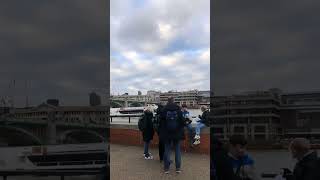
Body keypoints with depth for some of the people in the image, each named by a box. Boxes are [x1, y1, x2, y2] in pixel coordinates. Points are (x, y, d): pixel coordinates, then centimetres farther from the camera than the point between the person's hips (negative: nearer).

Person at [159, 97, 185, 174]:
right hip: (177, 133, 1)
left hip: (167, 133, 0)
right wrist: (181, 131, 8)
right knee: (177, 149, 8)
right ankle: (178, 168, 8)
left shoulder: (164, 109, -5)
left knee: (167, 149, 6)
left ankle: (166, 168, 7)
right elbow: (182, 121, -1)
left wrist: (161, 133, 8)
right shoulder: (178, 109, -3)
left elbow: (162, 122, -1)